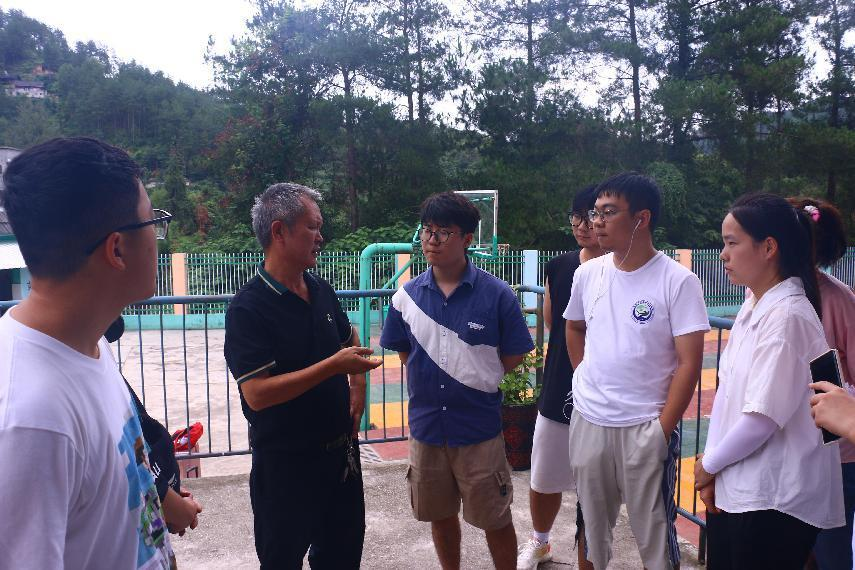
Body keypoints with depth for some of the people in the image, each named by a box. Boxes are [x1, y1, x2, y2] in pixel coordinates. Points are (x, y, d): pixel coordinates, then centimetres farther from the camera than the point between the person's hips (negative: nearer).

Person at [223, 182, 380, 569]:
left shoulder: (321, 291, 3)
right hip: (286, 462, -7)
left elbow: (349, 339, 21)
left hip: (341, 450, 7)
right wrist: (333, 366, -29)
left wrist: (358, 385, 4)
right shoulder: (249, 308, -20)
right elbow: (256, 394, -28)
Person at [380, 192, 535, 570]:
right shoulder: (406, 297, -3)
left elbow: (512, 359, -4)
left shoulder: (497, 295, -12)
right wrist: (432, 384, 0)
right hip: (426, 425, 3)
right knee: (440, 516, 21)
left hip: (480, 429, -3)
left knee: (495, 521, 11)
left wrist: (475, 382, -1)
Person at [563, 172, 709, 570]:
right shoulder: (587, 274, 2)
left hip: (645, 427, -4)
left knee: (654, 534, 8)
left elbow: (689, 364, -12)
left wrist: (663, 430, -14)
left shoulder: (678, 281, -12)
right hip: (588, 421, 4)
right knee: (592, 525, 19)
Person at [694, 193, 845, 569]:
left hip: (776, 500, -7)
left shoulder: (786, 317, -19)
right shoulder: (751, 309, 7)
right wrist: (711, 469, 0)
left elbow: (762, 418, -22)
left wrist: (709, 464, -7)